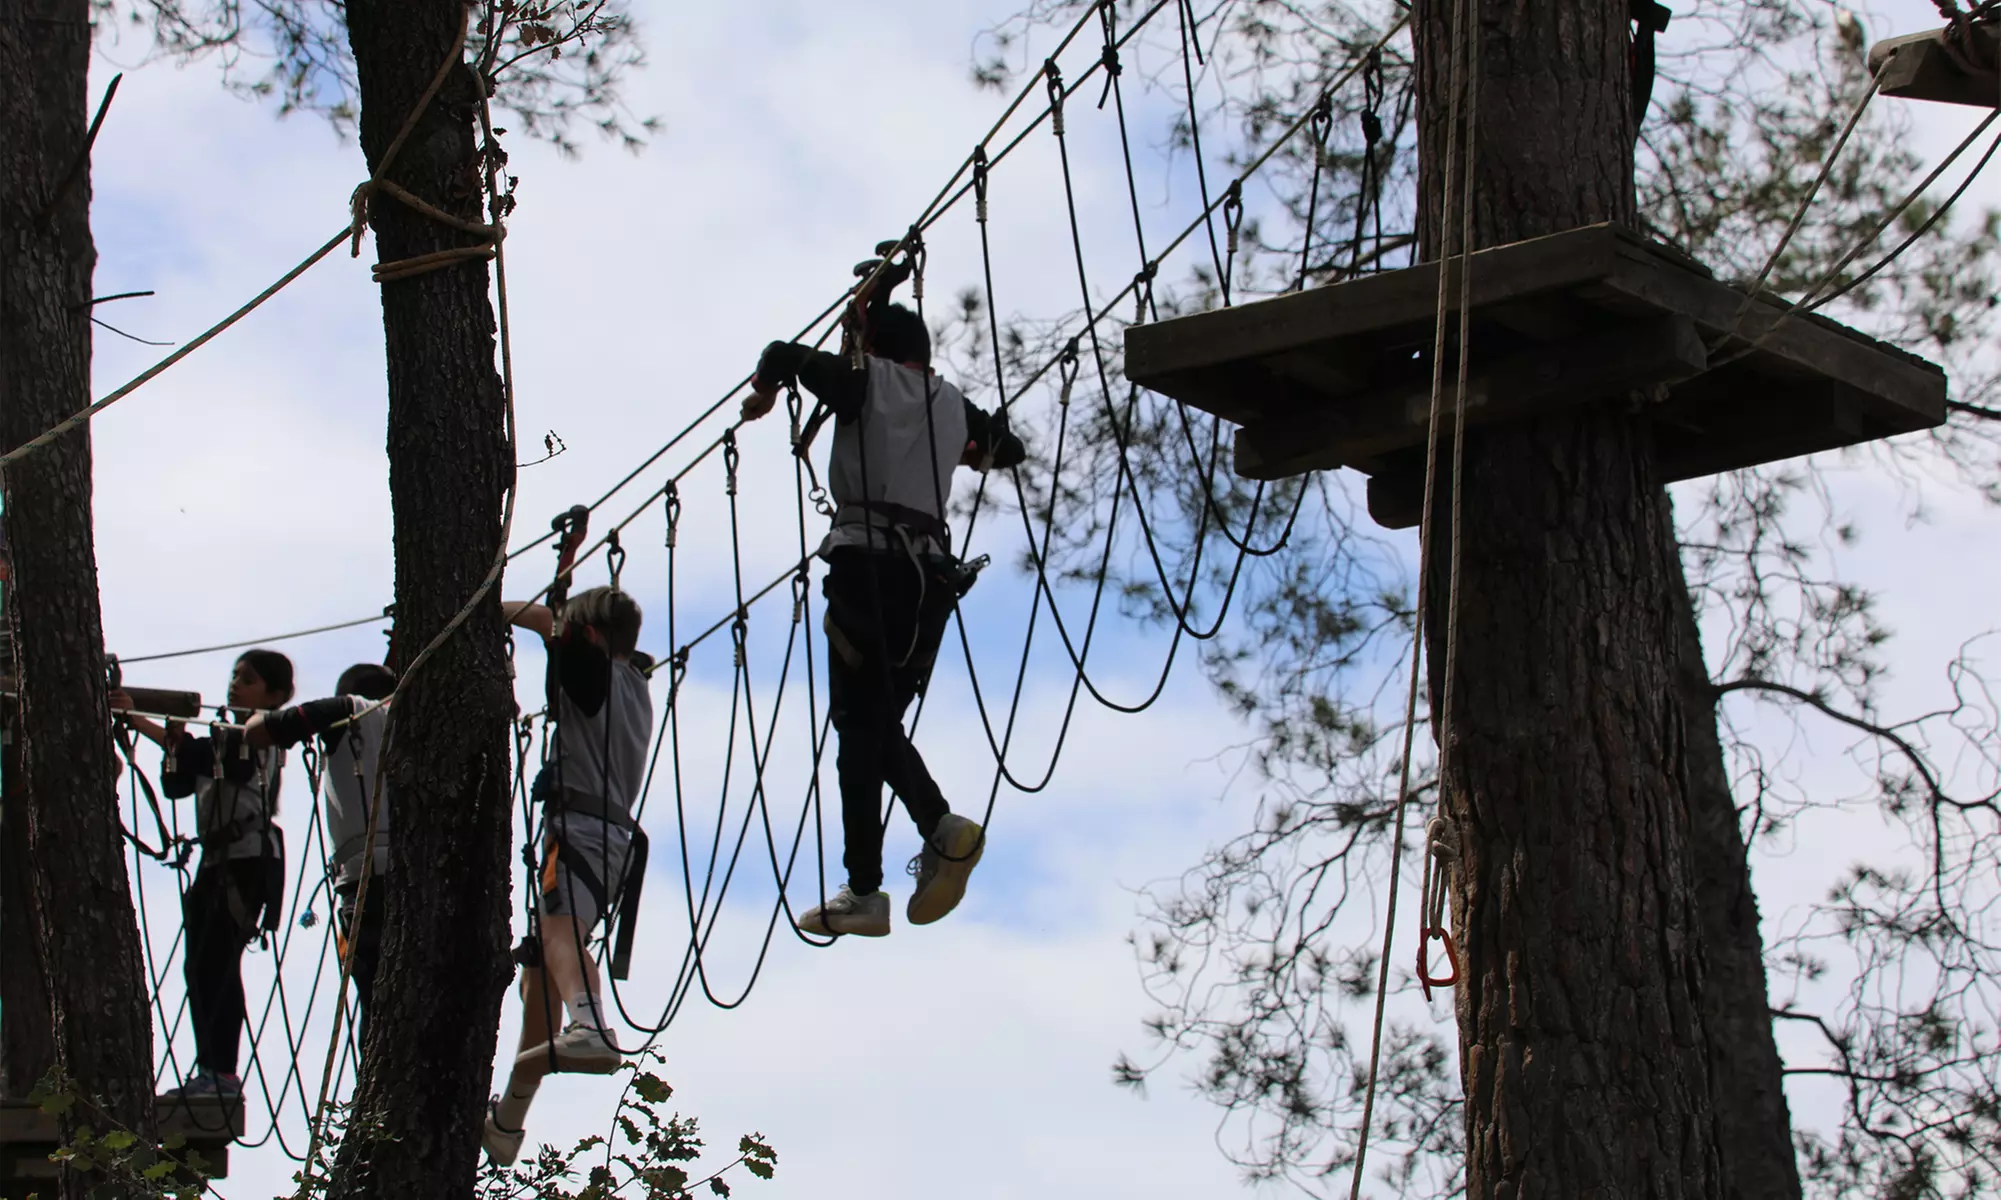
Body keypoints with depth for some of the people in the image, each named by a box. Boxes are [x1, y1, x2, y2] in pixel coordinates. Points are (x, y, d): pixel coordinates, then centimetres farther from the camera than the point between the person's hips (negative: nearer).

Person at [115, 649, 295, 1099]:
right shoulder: (224, 736, 22)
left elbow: (210, 756, -22)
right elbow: (176, 784, 18)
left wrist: (139, 721, -26)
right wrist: (177, 741, -1)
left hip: (250, 857, -9)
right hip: (216, 858, 9)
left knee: (218, 961, -16)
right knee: (199, 965, 5)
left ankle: (224, 1073, -19)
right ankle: (210, 1070, 7)